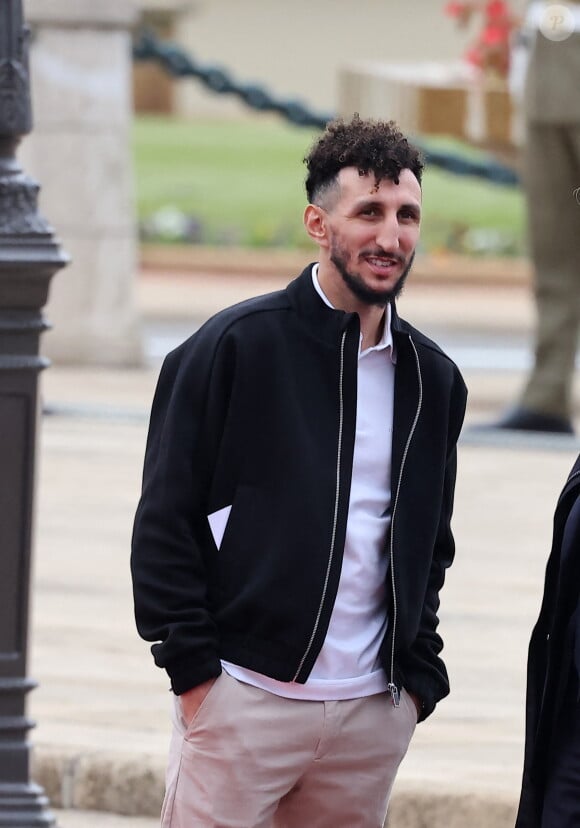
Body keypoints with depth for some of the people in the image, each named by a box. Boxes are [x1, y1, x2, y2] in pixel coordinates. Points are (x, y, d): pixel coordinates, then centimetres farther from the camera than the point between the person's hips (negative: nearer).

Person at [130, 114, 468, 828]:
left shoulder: (432, 380, 12)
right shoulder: (237, 346, -4)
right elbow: (164, 521, -4)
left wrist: (417, 680, 11)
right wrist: (193, 666, -9)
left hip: (373, 714, 5)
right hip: (243, 697, -5)